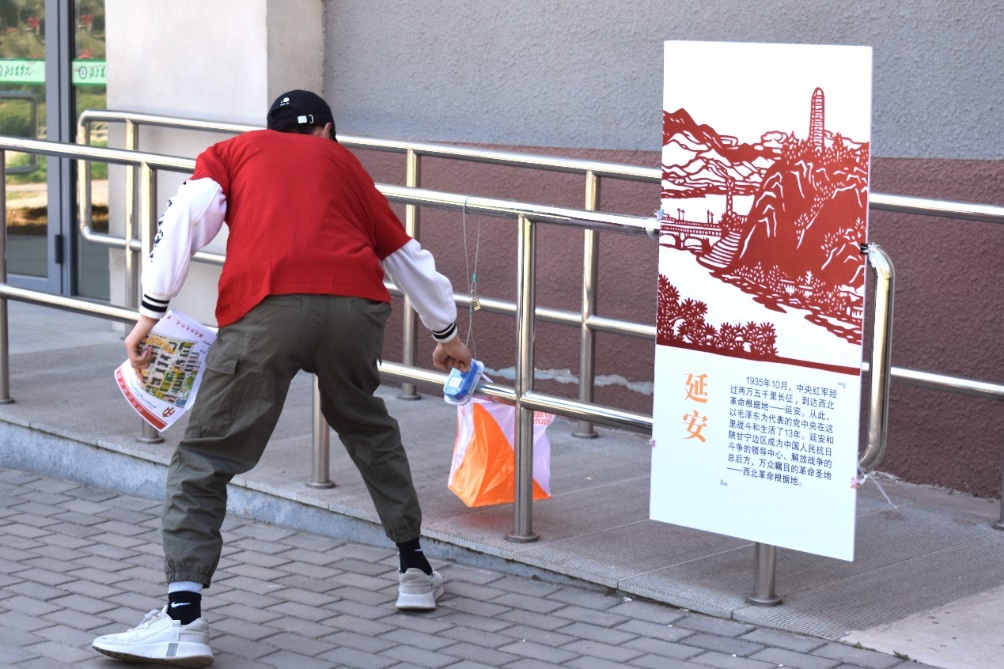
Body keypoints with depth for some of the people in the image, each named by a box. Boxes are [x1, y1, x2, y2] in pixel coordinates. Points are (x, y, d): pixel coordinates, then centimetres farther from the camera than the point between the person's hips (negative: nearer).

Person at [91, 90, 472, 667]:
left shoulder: (234, 151, 26)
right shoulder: (343, 161, 32)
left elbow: (188, 216, 5)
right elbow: (408, 256, 38)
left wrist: (151, 310, 2)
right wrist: (447, 333, 51)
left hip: (266, 309, -3)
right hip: (356, 305, 3)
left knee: (204, 461, 2)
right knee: (368, 429, 30)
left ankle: (183, 622, -11)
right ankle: (416, 570, 35)